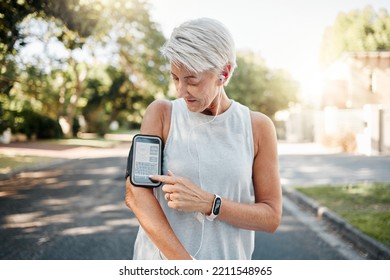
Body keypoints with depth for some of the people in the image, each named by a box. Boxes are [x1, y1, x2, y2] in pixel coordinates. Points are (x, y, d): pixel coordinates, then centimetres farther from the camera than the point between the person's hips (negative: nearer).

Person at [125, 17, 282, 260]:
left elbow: (271, 217, -4)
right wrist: (183, 262, -21)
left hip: (229, 256, 1)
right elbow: (136, 193, -14)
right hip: (161, 257, 0)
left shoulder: (258, 127, -5)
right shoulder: (161, 113, -5)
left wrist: (207, 204, -19)